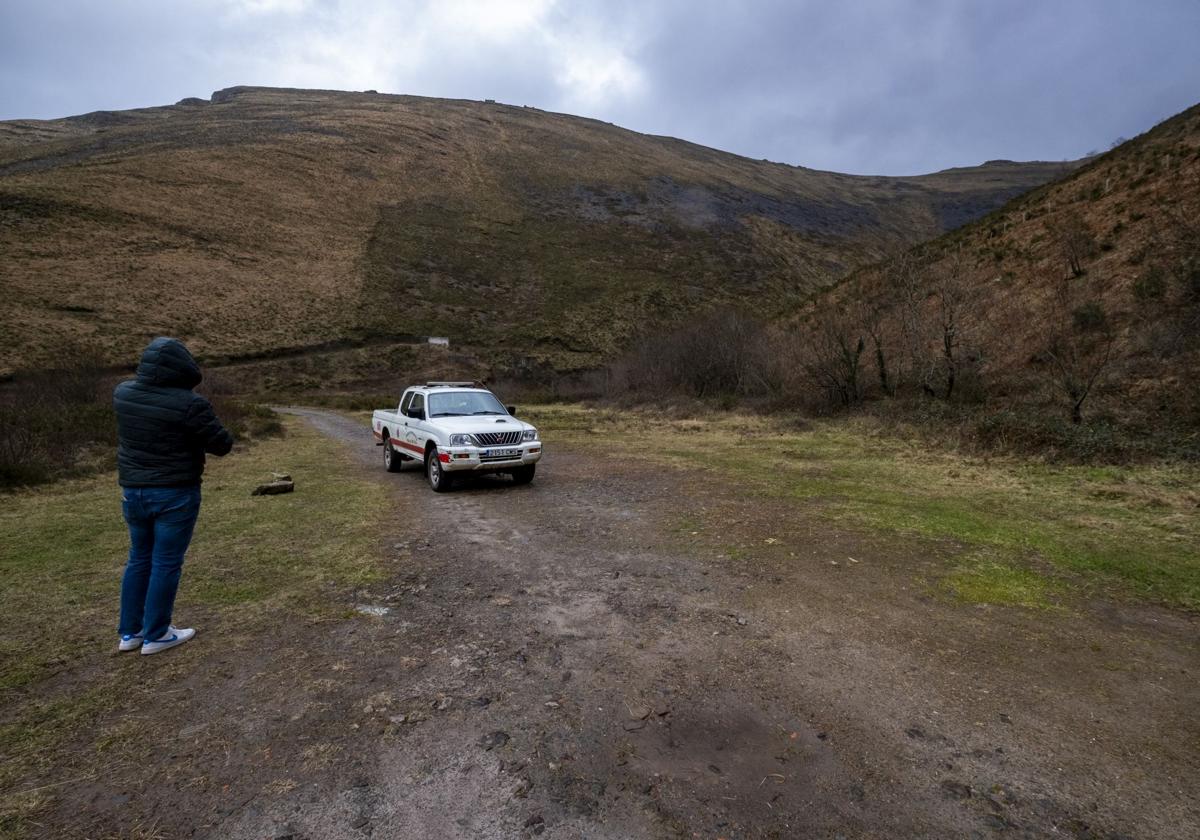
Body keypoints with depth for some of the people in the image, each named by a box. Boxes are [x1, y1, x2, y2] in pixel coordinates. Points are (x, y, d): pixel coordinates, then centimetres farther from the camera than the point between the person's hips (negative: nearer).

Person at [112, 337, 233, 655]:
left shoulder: (123, 393, -2)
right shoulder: (189, 404, -20)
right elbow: (222, 444, -12)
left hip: (133, 491, 6)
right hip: (175, 494, -6)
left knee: (140, 558, 19)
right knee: (166, 564, 5)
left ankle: (130, 632, 27)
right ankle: (155, 635, 16)